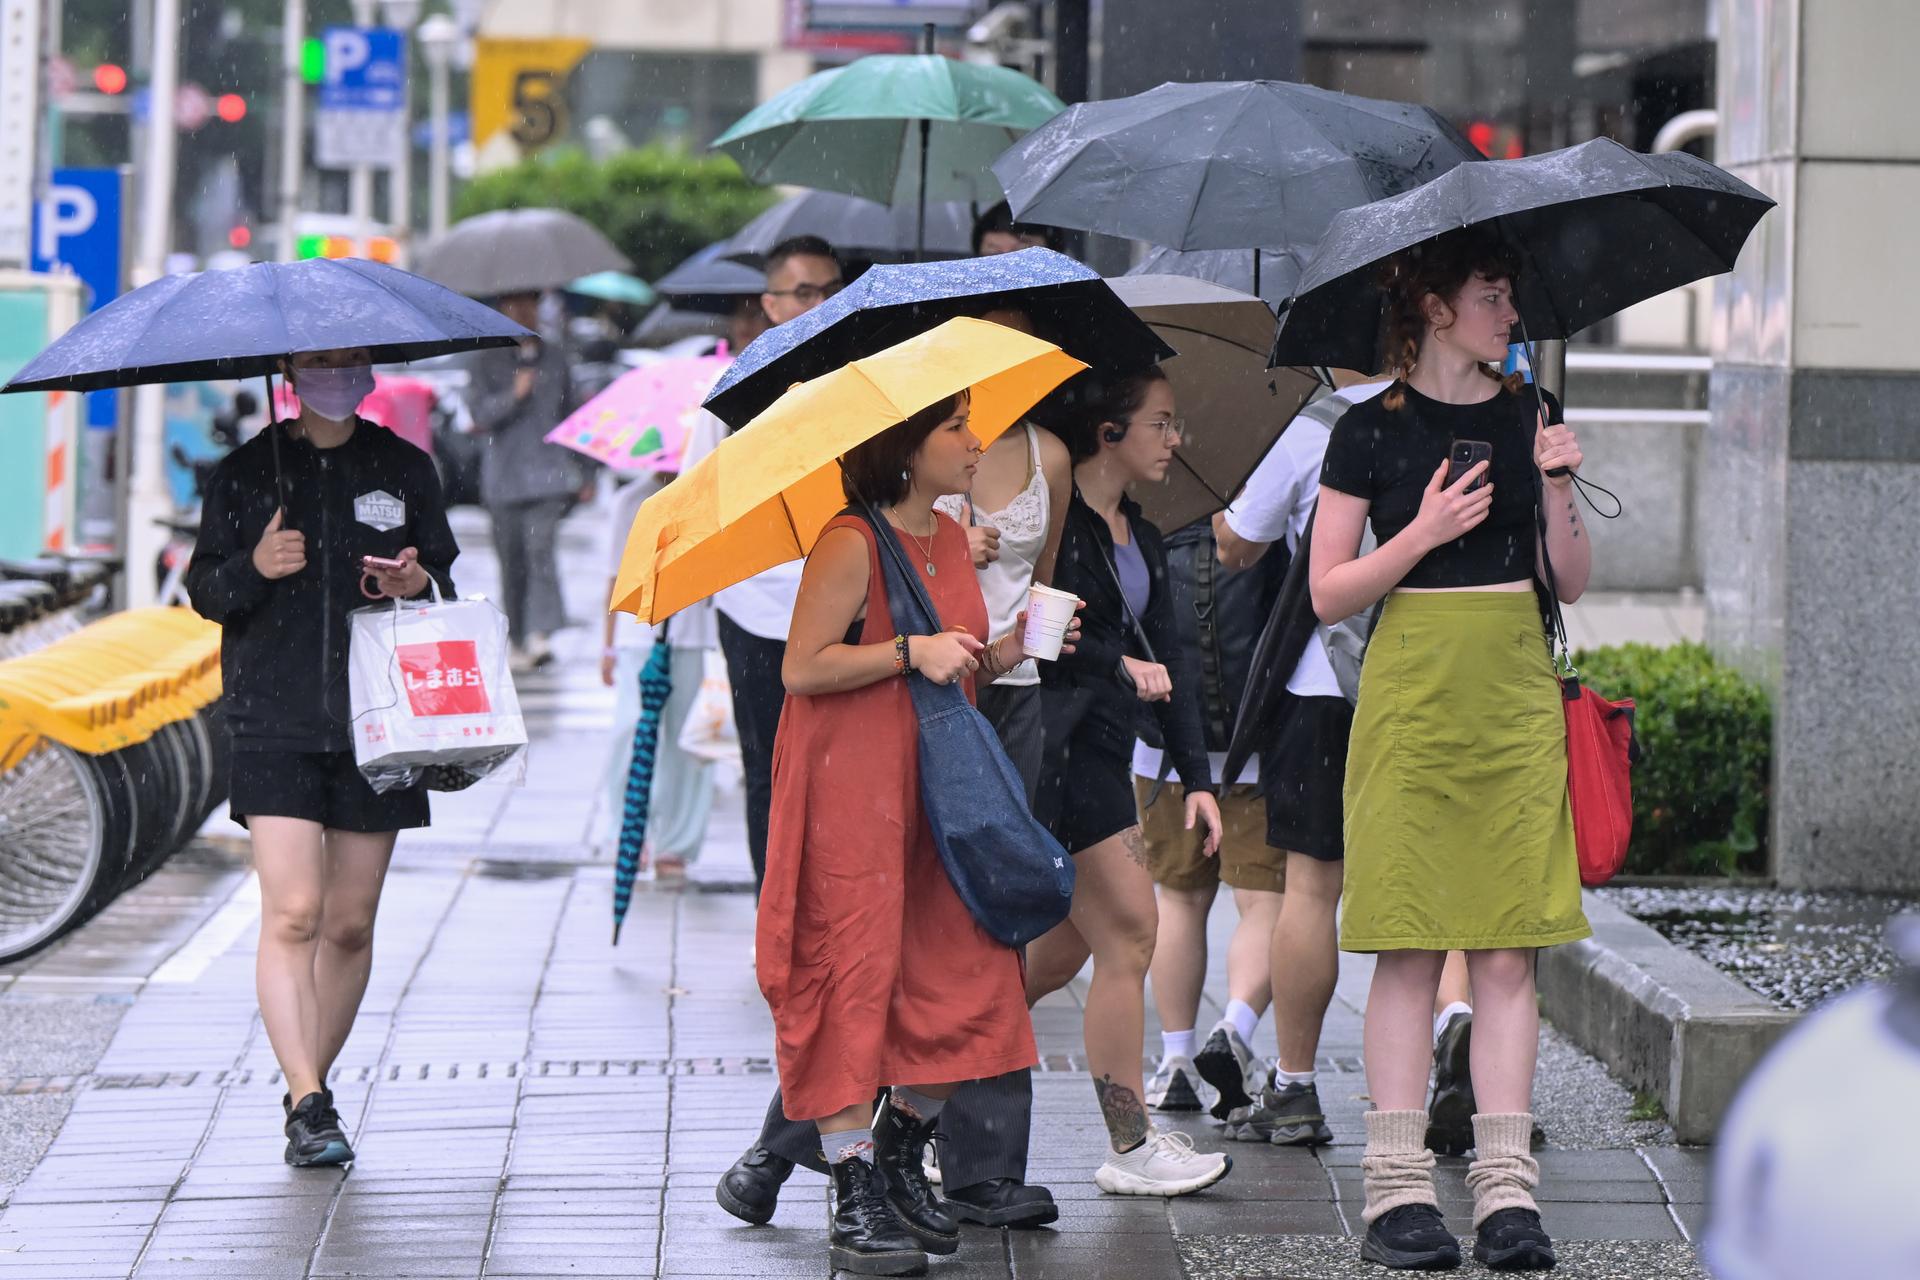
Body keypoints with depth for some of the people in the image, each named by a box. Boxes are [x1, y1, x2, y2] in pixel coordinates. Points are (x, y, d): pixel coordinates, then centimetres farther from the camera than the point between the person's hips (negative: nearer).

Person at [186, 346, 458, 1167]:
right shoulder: (248, 472, 5)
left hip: (375, 726, 2)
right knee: (292, 914, -14)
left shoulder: (404, 469, 9)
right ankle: (309, 1104, -16)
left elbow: (445, 578, 16)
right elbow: (203, 590, 7)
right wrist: (254, 568, -13)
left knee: (350, 924, 5)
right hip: (275, 722, -2)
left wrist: (419, 584, -7)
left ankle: (310, 1089, 20)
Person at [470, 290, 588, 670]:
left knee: (541, 545, -17)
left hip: (548, 471, 0)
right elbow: (481, 416, -3)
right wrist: (513, 395, -19)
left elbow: (569, 416, 19)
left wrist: (583, 475, 19)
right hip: (505, 474, 0)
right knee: (512, 558, 2)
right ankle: (519, 639, 12)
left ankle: (541, 632, -25)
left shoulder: (555, 356, 13)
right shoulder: (488, 361, 6)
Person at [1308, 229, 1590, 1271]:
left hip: (1516, 695, 3)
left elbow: (1573, 584, 11)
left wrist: (1556, 489, -5)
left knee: (1509, 945, -1)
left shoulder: (1529, 419, 11)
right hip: (1412, 689, -3)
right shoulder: (1373, 430, 1)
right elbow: (1328, 593, -1)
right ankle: (1398, 1184, -2)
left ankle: (1506, 1183, -1)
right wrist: (1423, 534, -14)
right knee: (1409, 942, -4)